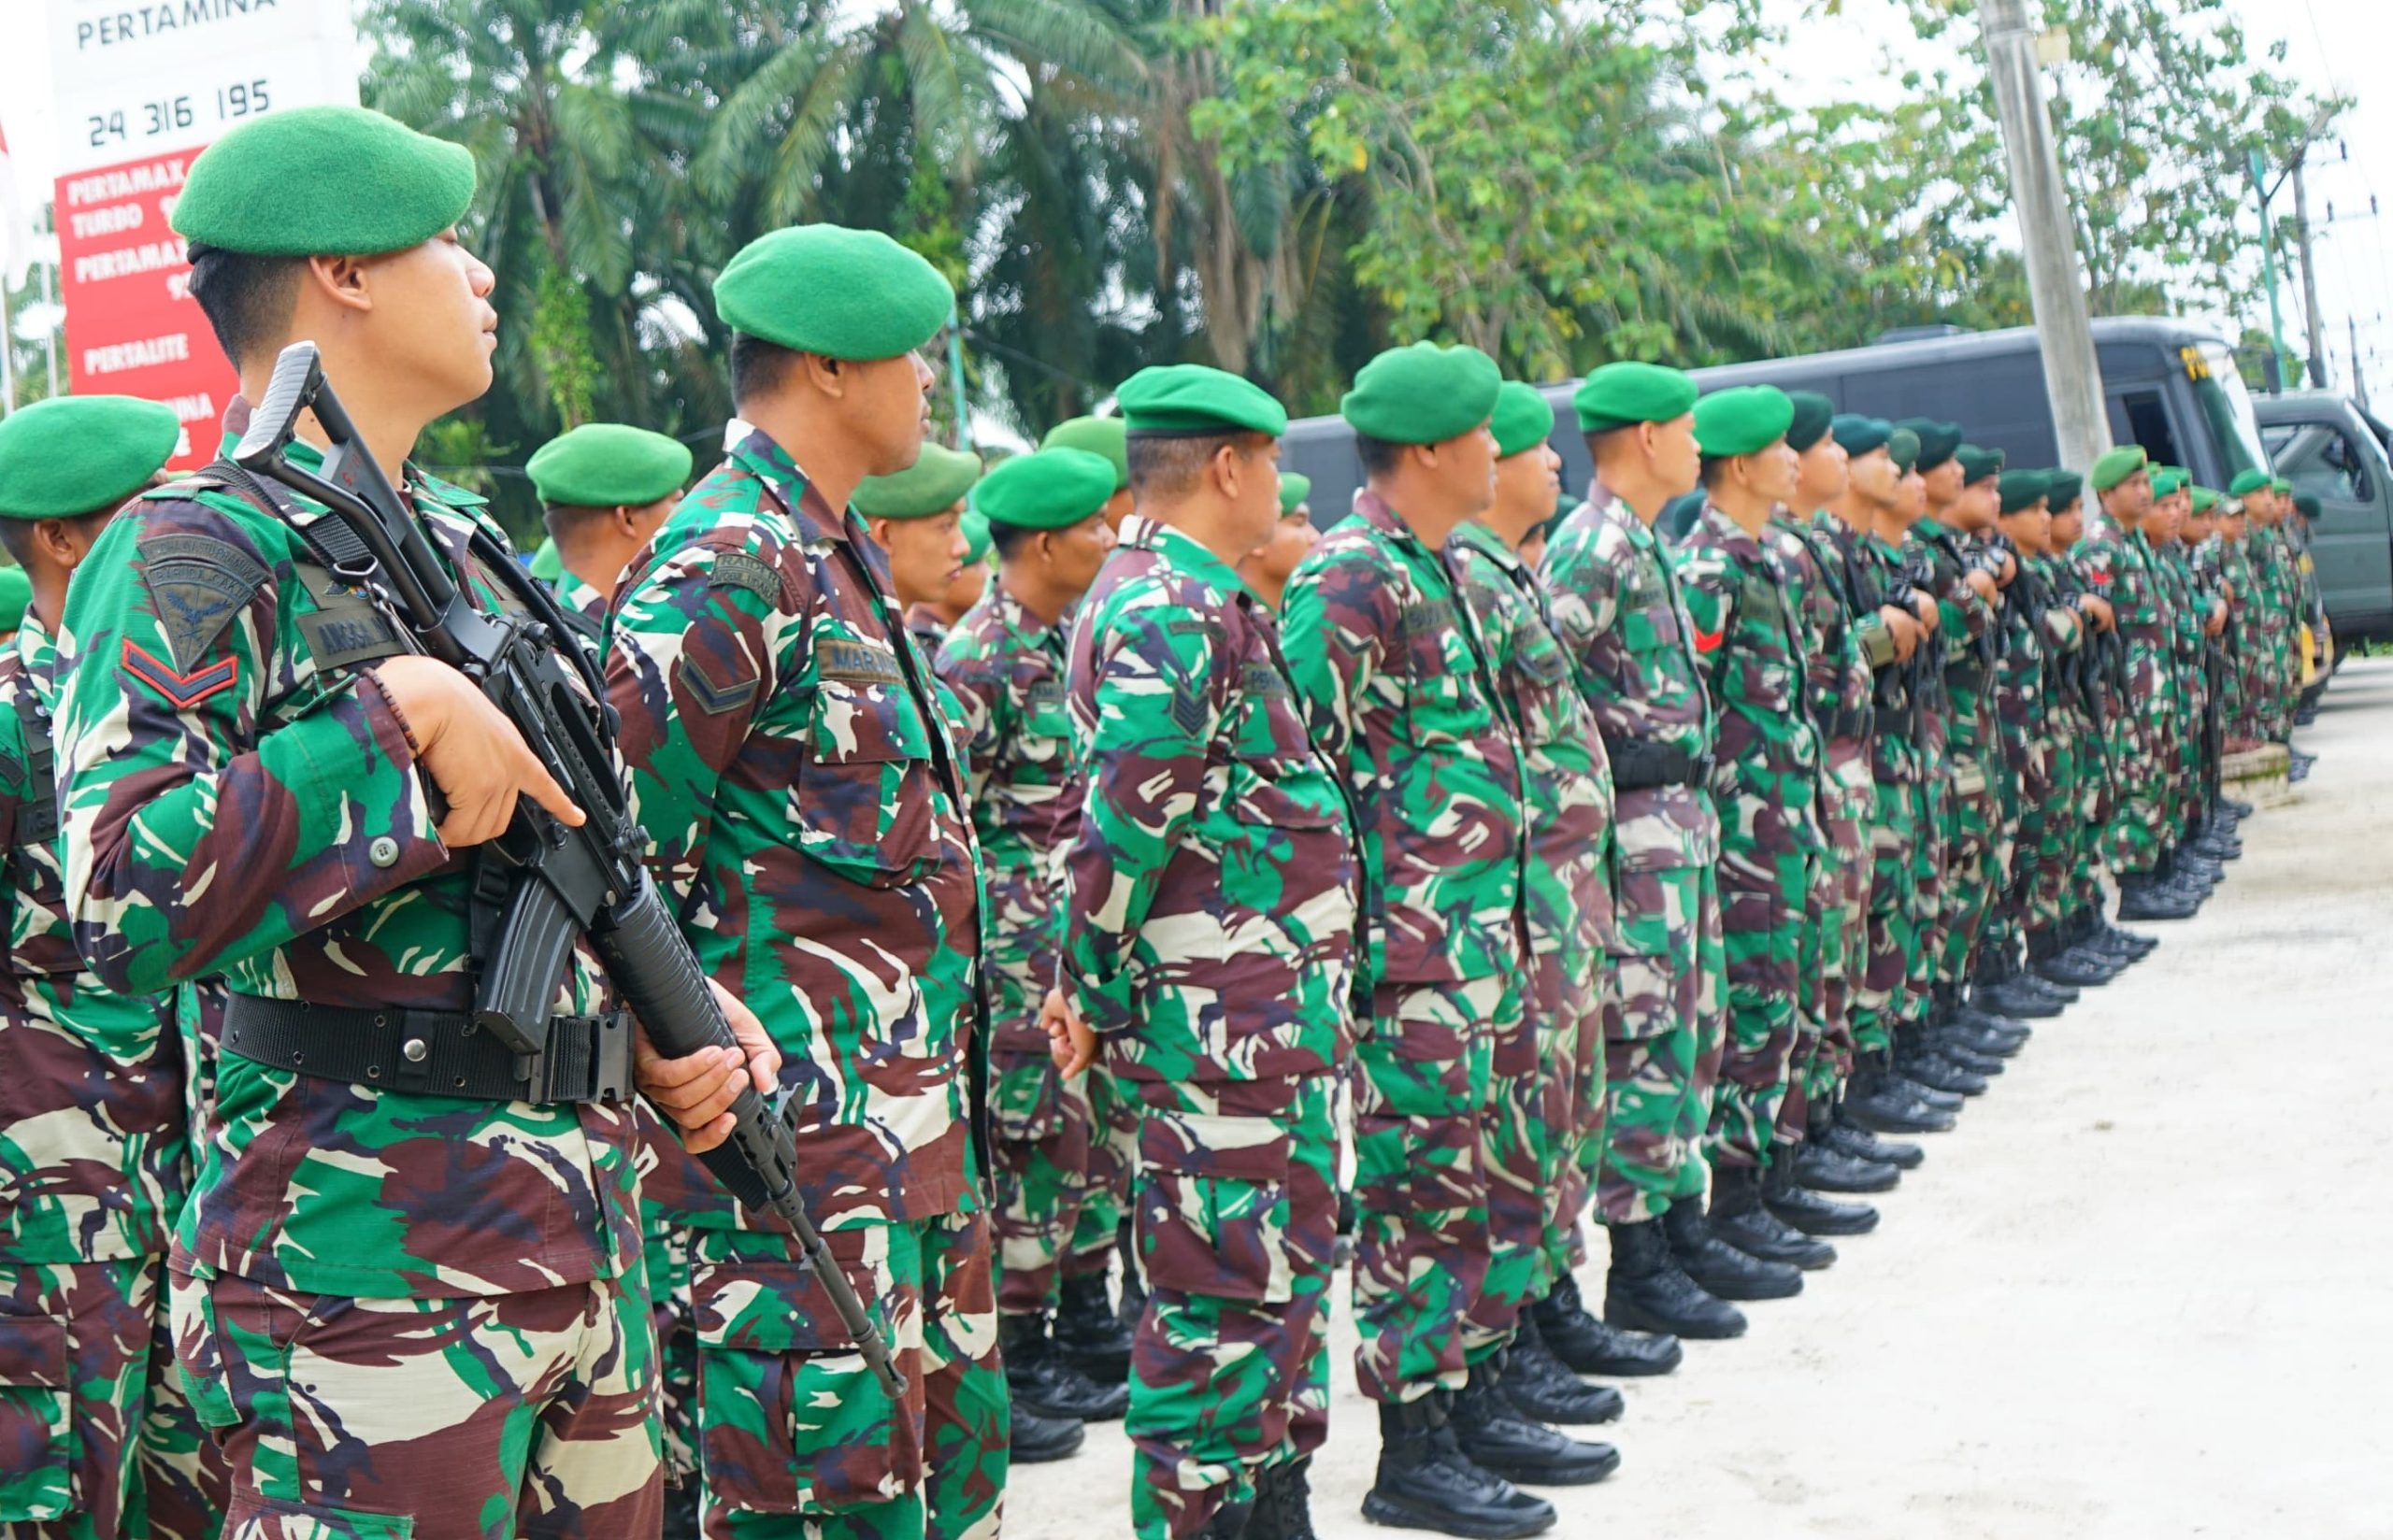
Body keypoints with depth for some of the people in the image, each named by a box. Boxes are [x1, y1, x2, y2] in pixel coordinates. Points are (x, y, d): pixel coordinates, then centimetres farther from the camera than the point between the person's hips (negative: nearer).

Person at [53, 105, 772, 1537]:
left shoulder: (469, 541, 15)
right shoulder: (194, 552, -10)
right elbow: (124, 897, -24)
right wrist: (398, 718, -22)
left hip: (586, 1237, 8)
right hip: (376, 1259, -8)